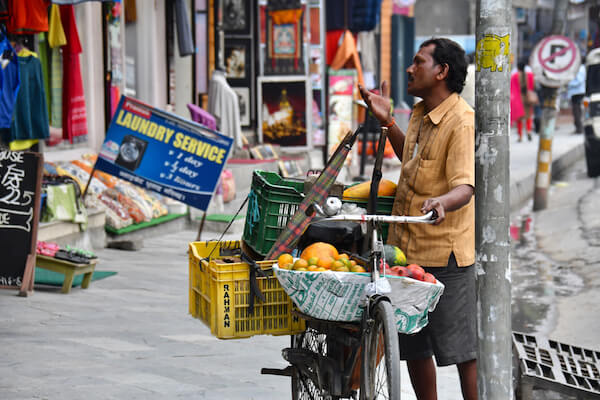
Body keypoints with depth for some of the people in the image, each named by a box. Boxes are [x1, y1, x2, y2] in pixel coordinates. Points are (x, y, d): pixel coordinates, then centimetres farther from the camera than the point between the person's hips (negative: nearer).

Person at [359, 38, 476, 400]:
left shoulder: (463, 121, -16)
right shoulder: (420, 113, 12)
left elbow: (464, 188, -27)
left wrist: (441, 202, -48)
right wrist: (388, 121, 24)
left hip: (445, 252, -9)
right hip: (407, 247, 9)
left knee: (462, 348, -5)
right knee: (413, 345, 16)